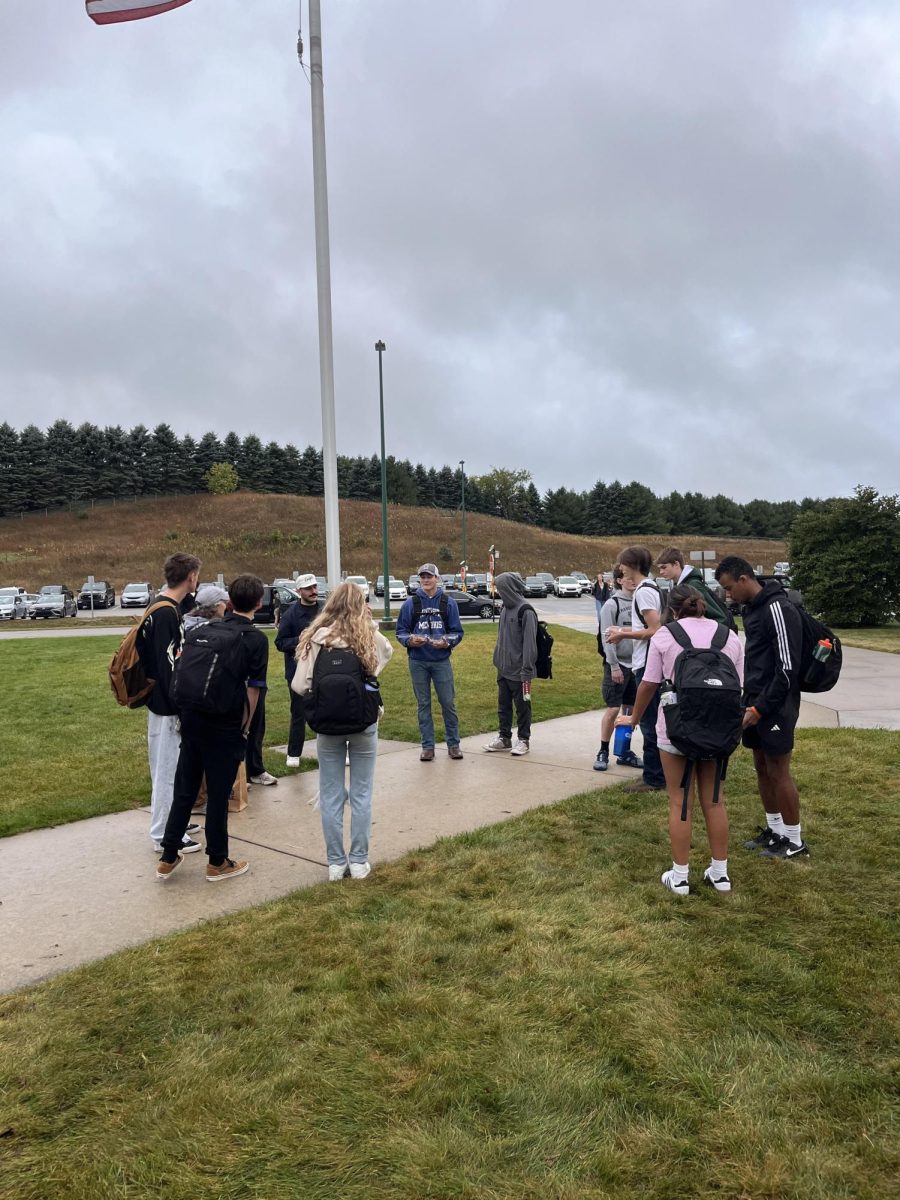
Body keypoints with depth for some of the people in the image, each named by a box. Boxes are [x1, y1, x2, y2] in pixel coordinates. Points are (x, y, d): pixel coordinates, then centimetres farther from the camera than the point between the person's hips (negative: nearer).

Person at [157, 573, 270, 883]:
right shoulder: (256, 639, -8)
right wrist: (244, 729, -2)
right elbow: (253, 689, -10)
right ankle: (217, 863, 18)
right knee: (218, 794, 6)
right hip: (225, 726, -5)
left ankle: (168, 858, 22)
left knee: (184, 790, 15)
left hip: (192, 718, 5)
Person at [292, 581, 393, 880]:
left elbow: (299, 686, -9)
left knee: (331, 794, 11)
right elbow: (388, 653, 18)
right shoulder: (372, 638, -5)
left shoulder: (317, 639, -8)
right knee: (361, 793, 12)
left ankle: (336, 863, 17)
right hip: (364, 722, 1)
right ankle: (359, 861, 18)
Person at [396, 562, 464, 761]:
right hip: (417, 662, 1)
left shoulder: (448, 602, 1)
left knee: (448, 703, 3)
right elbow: (400, 631, 5)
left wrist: (447, 641, -16)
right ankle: (427, 746, 18)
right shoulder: (410, 603, 1)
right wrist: (409, 640, -15)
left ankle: (453, 744, 17)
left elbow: (457, 632, 3)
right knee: (423, 704, 9)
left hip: (441, 661, -1)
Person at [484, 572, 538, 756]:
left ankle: (523, 739, 16)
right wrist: (497, 659, 14)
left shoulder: (526, 611, -16)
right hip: (503, 669, 8)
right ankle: (504, 737, 26)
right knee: (503, 705, 15)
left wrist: (527, 670, -20)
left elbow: (529, 643, -18)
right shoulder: (505, 608, 10)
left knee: (522, 706, 5)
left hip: (518, 670, -8)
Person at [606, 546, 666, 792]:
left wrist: (623, 634, -12)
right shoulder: (650, 588, 15)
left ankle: (653, 779, 5)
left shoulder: (644, 591, -15)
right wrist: (624, 631, 12)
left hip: (647, 665, -10)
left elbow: (654, 630, -21)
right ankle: (657, 774, 24)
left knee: (649, 723, -3)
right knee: (652, 722, 16)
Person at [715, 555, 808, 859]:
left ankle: (795, 842, 13)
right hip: (755, 702, 9)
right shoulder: (752, 608, 11)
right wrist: (749, 703, 13)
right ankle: (774, 831, 27)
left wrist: (761, 708, -19)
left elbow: (788, 668, -21)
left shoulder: (779, 609, -18)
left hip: (775, 707, -9)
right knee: (762, 768, 14)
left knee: (778, 771, 0)